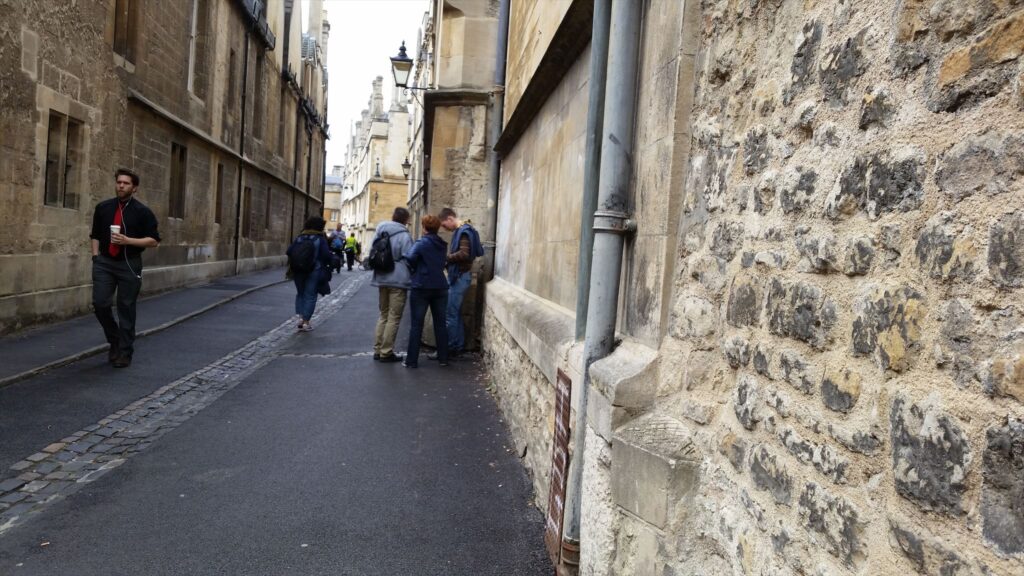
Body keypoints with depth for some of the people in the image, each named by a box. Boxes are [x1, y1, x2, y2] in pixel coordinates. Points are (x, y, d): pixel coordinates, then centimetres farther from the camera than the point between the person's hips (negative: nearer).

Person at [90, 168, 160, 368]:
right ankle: (114, 340, 21)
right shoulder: (103, 208, 7)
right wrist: (95, 256, 5)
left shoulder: (142, 212, -3)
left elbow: (154, 241, -6)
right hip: (104, 263, 3)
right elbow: (96, 235, 15)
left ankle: (125, 353, 14)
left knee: (126, 309, 2)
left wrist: (128, 241, -17)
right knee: (100, 303, -4)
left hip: (129, 265, -3)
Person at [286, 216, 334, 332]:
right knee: (310, 295, 3)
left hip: (298, 270, 3)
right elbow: (326, 255, -13)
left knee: (300, 293, 19)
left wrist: (293, 264, 17)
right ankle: (306, 322, 2)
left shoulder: (299, 237, 4)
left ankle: (300, 317, 6)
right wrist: (327, 265, 7)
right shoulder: (321, 239, -7)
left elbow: (289, 252, 1)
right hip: (314, 271, -3)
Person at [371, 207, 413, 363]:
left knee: (384, 315, 18)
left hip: (381, 279, 7)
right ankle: (386, 352, 2)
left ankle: (378, 349, 19)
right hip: (398, 280, -7)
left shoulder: (379, 232, 9)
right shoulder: (404, 236, -13)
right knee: (394, 318, 0)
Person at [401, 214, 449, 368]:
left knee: (417, 325, 1)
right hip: (440, 287, 5)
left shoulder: (422, 243, -10)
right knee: (440, 324, 12)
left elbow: (410, 257, -24)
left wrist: (414, 268, -6)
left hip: (421, 287, -5)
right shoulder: (442, 245, 10)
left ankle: (411, 360, 4)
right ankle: (443, 358, 16)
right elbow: (442, 263, 13)